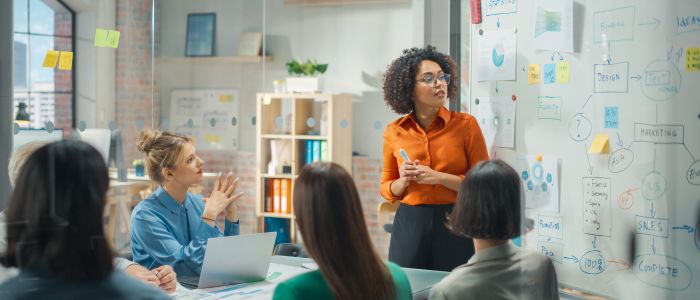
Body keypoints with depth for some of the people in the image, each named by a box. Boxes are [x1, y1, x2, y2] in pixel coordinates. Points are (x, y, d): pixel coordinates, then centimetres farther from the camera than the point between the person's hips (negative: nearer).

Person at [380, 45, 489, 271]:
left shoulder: (466, 124, -4)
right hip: (410, 224, 2)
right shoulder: (394, 132, 3)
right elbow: (386, 189, 12)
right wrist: (403, 181, -9)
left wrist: (440, 178, -15)